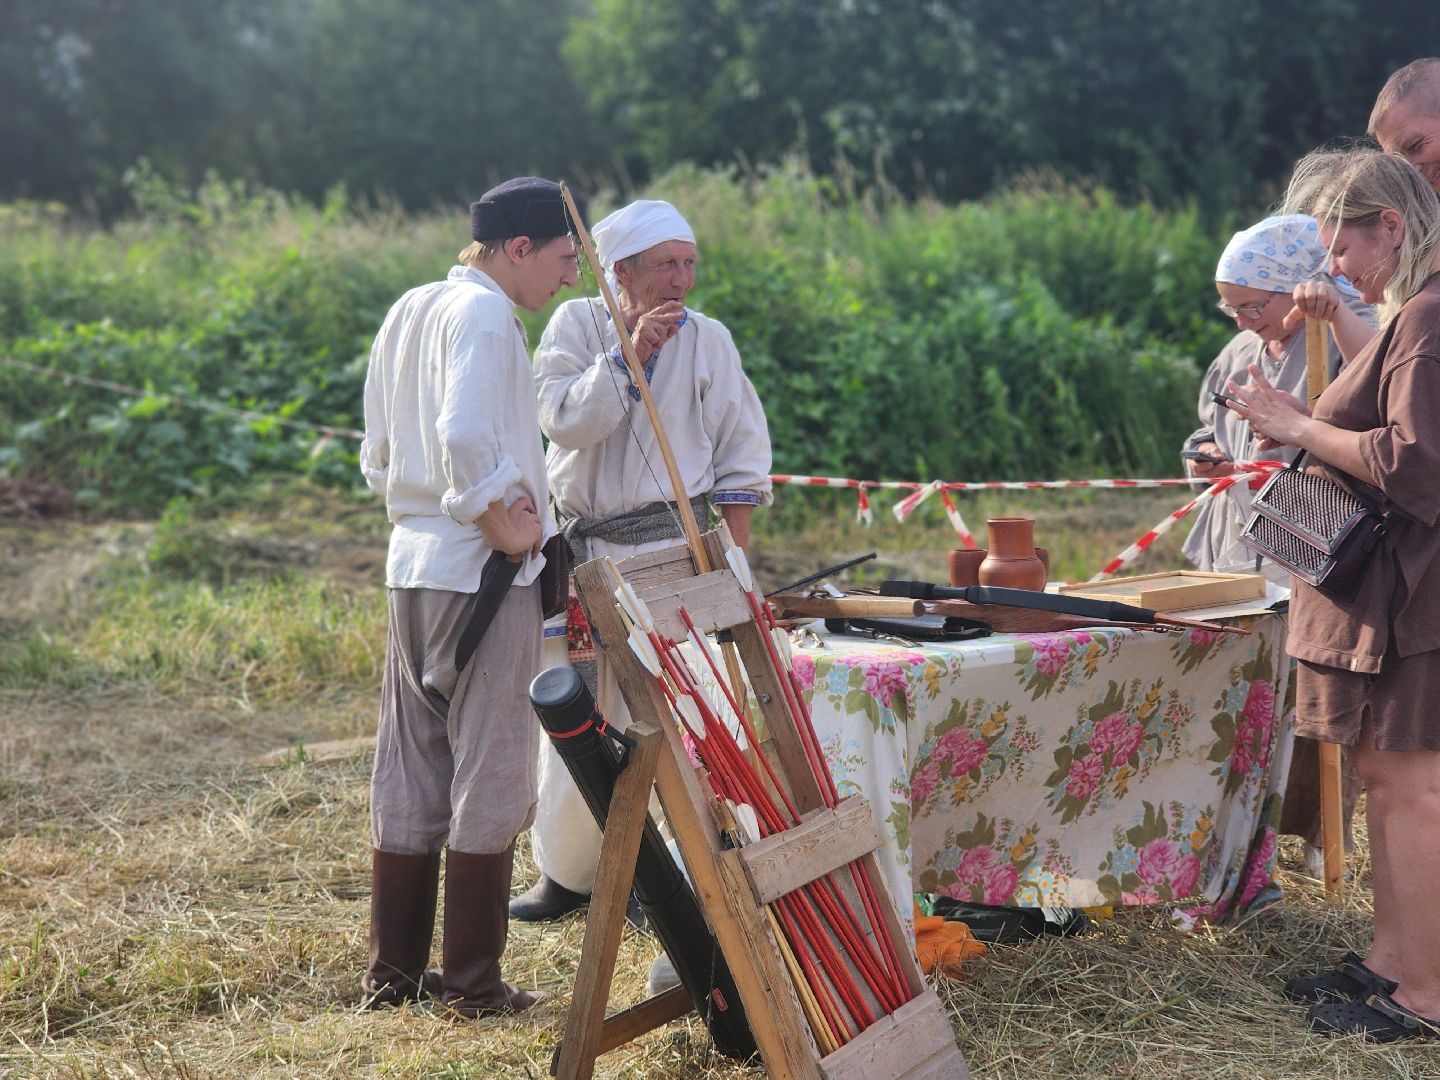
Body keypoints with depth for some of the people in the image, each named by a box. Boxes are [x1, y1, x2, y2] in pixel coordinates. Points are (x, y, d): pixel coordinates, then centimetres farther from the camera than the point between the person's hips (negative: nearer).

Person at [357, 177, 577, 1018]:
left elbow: (380, 457, 18)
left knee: (410, 769, 12)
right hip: (482, 571, -9)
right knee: (490, 773, -1)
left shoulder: (409, 311, 15)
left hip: (412, 565, 9)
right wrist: (502, 525, -16)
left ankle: (394, 972, 18)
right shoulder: (484, 315, -12)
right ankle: (474, 982, 5)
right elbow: (465, 437, -26)